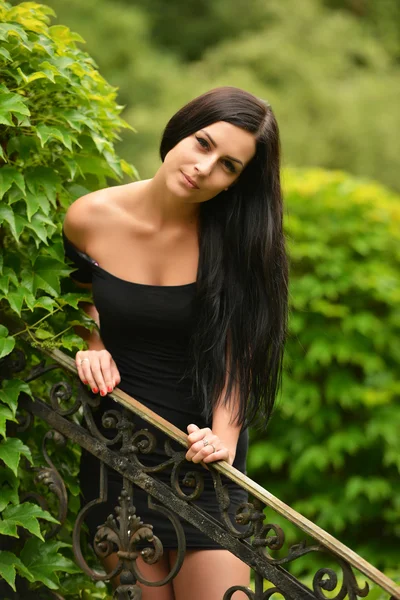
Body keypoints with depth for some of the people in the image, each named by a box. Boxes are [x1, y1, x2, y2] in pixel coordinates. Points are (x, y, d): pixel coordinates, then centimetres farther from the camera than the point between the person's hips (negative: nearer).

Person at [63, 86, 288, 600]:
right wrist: (93, 345, -4)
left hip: (203, 448, -1)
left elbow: (236, 354, -10)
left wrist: (223, 439, -24)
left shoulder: (233, 238, -10)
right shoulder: (90, 219, -7)